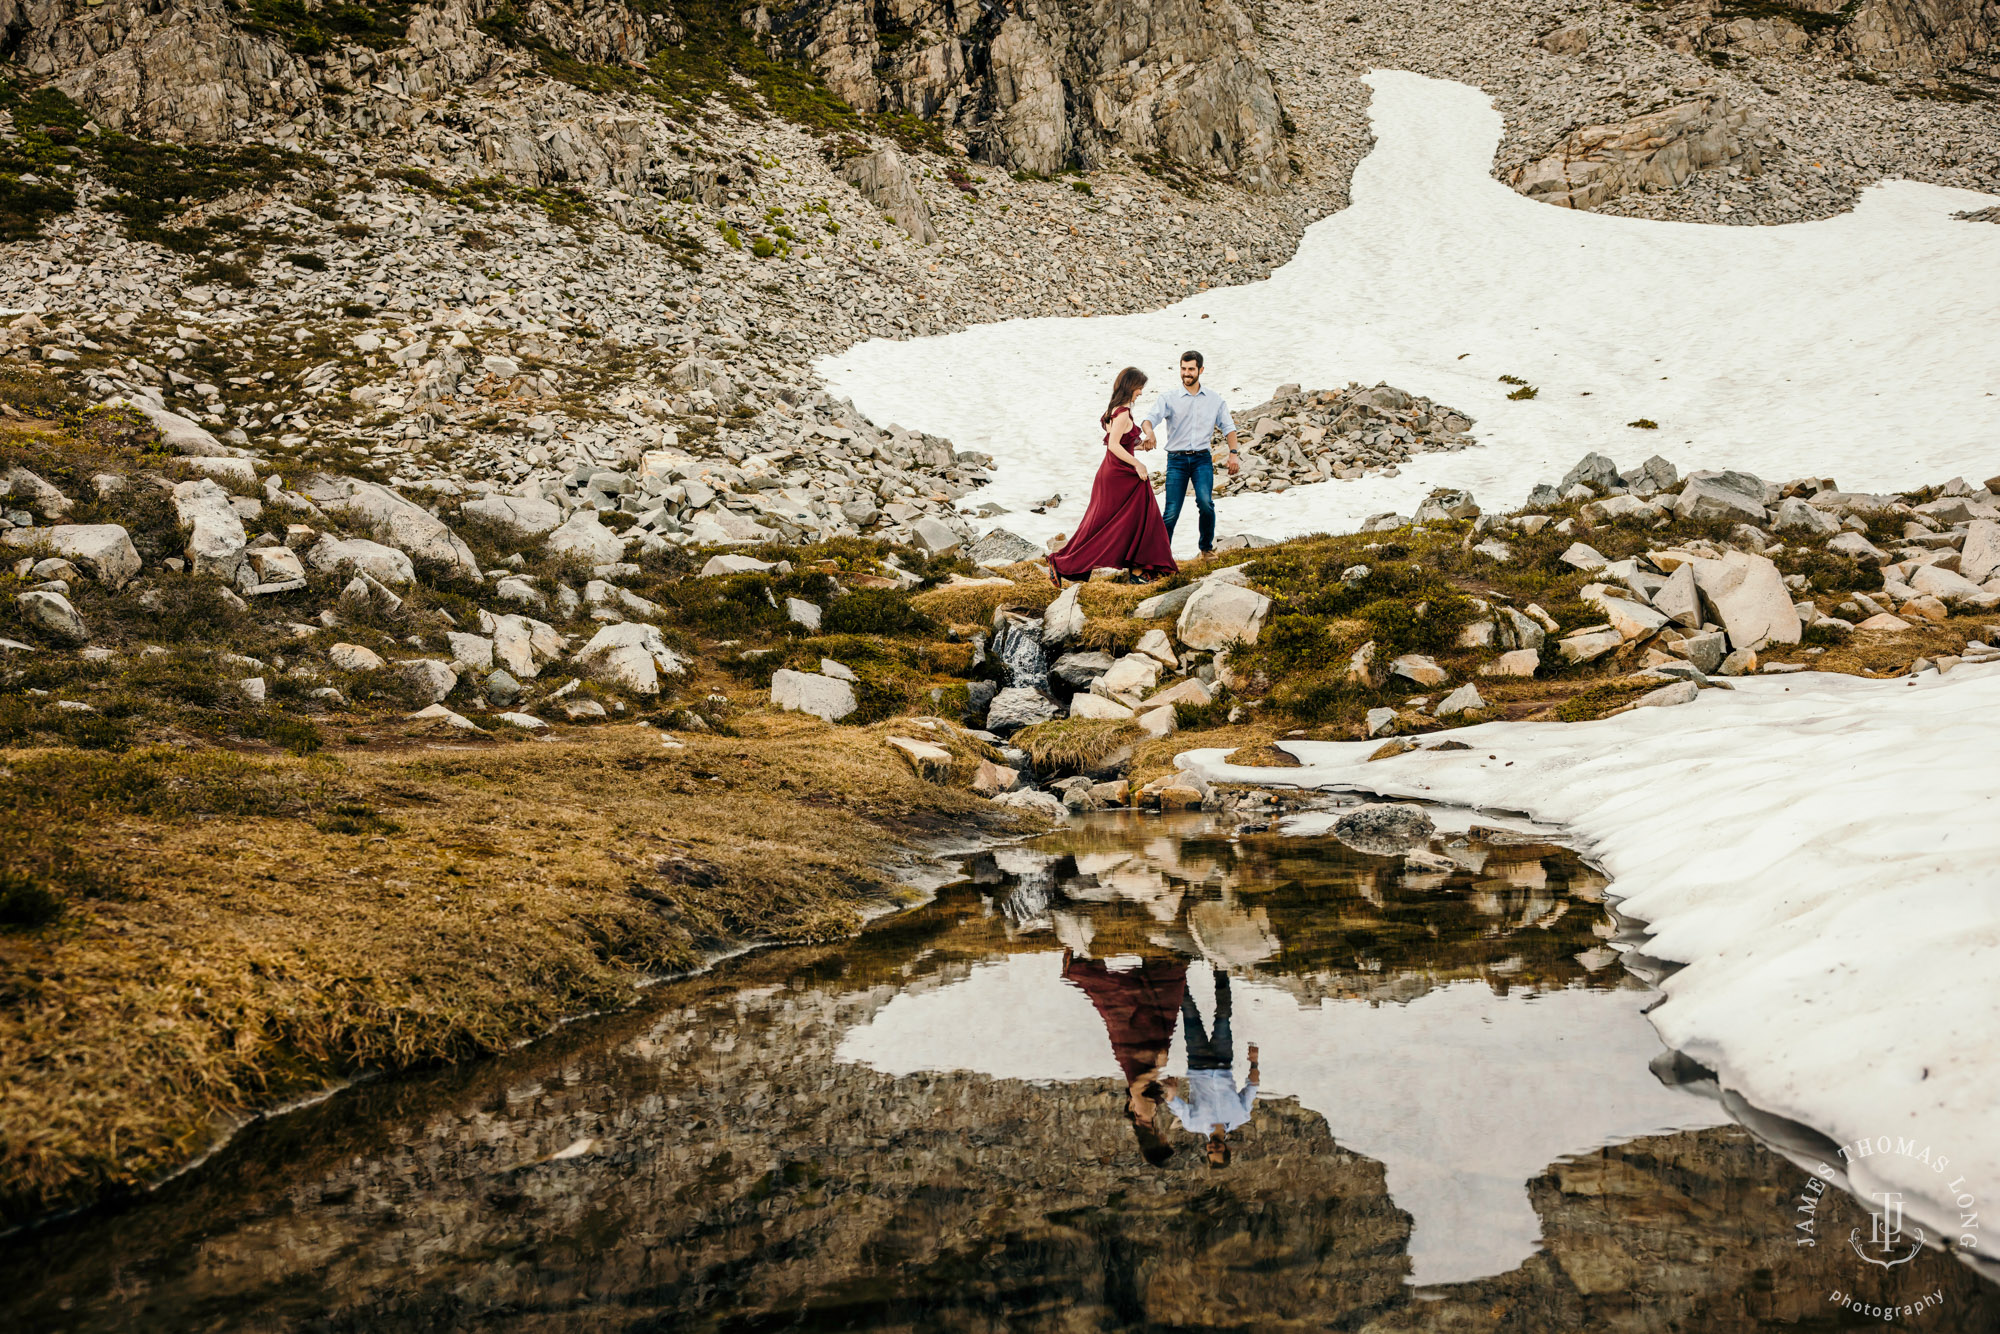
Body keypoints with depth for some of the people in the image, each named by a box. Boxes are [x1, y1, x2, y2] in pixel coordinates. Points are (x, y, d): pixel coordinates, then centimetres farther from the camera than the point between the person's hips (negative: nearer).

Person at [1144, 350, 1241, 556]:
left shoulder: (1214, 399, 11)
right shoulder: (1169, 398, 4)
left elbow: (1228, 426, 14)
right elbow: (1152, 416, -11)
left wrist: (1233, 453, 0)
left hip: (1202, 458, 1)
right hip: (1177, 459, -1)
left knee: (1206, 503, -20)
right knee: (1171, 511, -7)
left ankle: (1207, 547, 0)